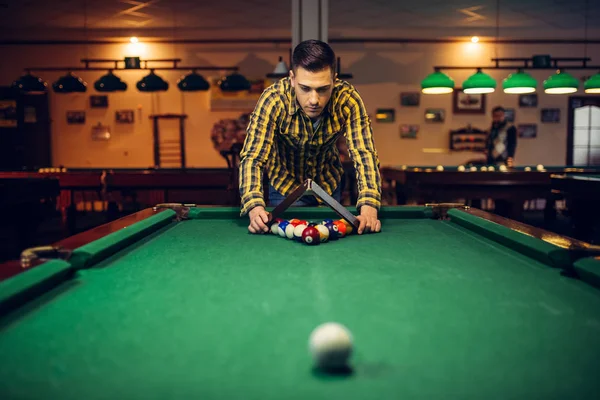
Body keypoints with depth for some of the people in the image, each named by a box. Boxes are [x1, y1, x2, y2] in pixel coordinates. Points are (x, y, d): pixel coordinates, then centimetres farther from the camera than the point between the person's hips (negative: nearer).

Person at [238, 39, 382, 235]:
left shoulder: (348, 99, -29)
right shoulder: (273, 99, -33)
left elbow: (365, 154, -32)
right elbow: (252, 157, -35)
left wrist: (369, 207, -49)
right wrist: (255, 207, -54)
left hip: (329, 184, 2)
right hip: (285, 185, -2)